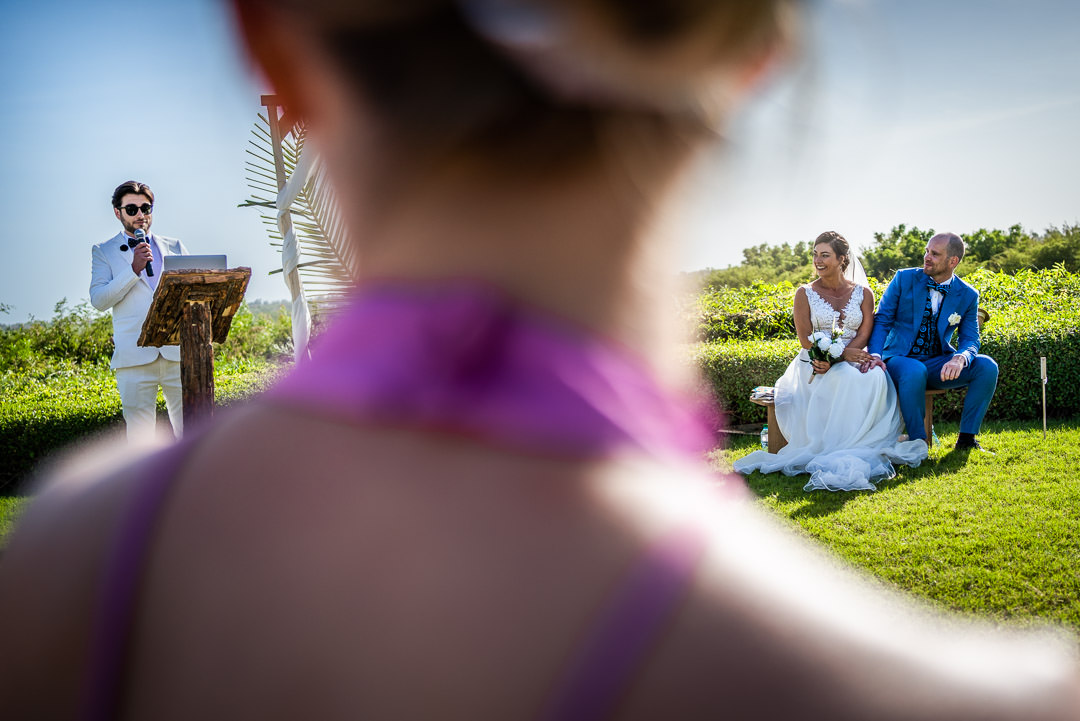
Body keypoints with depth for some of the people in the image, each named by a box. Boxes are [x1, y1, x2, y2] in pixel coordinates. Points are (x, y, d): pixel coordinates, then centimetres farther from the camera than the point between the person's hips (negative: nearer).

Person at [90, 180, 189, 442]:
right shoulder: (103, 251, 11)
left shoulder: (174, 247, 18)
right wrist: (134, 268, -12)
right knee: (139, 432, -2)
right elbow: (98, 299, -2)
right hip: (135, 356, -2)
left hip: (178, 351, 2)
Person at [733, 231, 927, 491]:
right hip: (815, 363, -2)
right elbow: (806, 340, -4)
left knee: (875, 378, -33)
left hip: (855, 359, 2)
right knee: (846, 378, -36)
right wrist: (843, 354, -19)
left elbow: (864, 336, -1)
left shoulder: (863, 293, 9)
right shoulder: (805, 293, 5)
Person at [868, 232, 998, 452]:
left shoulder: (967, 295, 1)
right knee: (914, 372, -38)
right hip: (901, 359, -3)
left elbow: (970, 340, -2)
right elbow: (881, 320, -5)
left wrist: (960, 358, -28)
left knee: (987, 366, -21)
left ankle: (966, 437, -10)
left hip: (938, 363, 3)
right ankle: (918, 441, -21)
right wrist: (875, 355, -24)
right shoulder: (904, 279, -3)